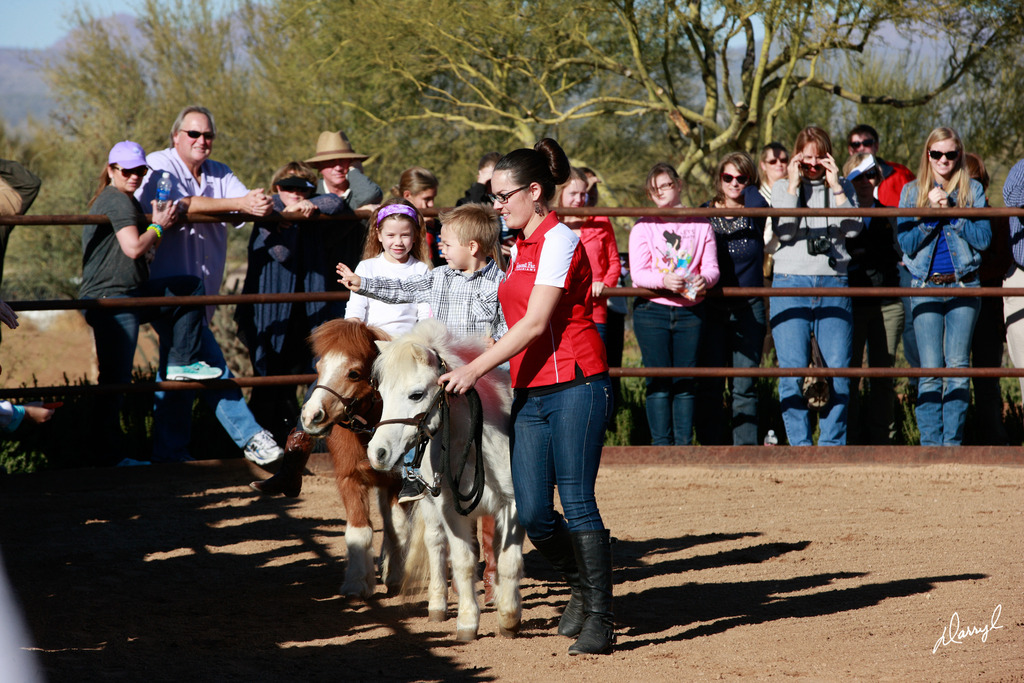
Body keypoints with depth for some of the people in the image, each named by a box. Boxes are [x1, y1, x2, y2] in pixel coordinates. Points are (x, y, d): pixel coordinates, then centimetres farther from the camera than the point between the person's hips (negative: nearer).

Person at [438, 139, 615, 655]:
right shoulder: (518, 248, 18)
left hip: (574, 385, -8)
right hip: (530, 393, 8)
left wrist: (475, 369, -16)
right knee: (532, 512, 1)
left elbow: (535, 324, -16)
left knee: (577, 502, -9)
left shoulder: (559, 241, -9)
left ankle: (599, 617, -5)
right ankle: (582, 588, 22)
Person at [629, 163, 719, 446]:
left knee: (685, 380, 2)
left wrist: (704, 280, -18)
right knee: (658, 380, -4)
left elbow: (712, 268, 6)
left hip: (689, 310, 2)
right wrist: (664, 280, -25)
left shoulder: (700, 224, 11)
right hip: (652, 310, -2)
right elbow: (638, 273, -5)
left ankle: (684, 443, 7)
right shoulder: (644, 226, 5)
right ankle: (661, 443, -1)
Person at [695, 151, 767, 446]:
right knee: (709, 383, -2)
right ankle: (710, 446, 3)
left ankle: (745, 446, 3)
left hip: (749, 308, -1)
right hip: (713, 308, 1)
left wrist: (748, 188, -1)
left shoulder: (754, 213, 5)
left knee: (745, 384, -1)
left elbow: (757, 203, -19)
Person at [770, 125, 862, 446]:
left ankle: (833, 446, 5)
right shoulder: (782, 188, 9)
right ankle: (800, 447, -2)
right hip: (791, 284, -1)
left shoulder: (843, 188, 12)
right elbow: (784, 232, -6)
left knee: (838, 370, -3)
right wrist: (794, 185, -5)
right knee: (793, 371, -7)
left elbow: (853, 229, -4)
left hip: (834, 286, 1)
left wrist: (835, 186, -5)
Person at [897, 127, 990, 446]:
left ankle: (953, 441, 1)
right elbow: (907, 243, 0)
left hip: (963, 287, 0)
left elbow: (983, 238, -2)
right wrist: (931, 213, -12)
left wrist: (952, 212, -12)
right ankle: (930, 444, -3)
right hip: (926, 288, 0)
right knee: (930, 370, -6)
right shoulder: (912, 192, 8)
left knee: (957, 367, -4)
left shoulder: (972, 191, 8)